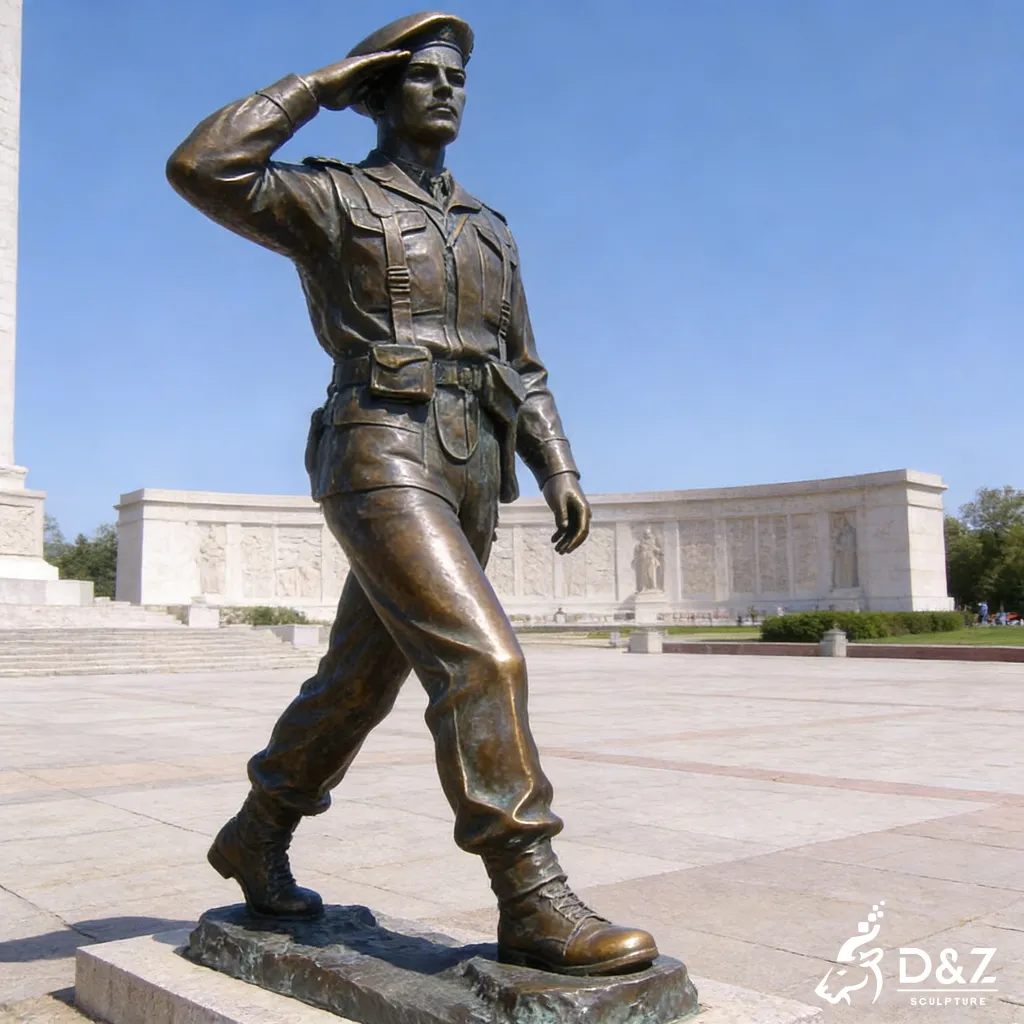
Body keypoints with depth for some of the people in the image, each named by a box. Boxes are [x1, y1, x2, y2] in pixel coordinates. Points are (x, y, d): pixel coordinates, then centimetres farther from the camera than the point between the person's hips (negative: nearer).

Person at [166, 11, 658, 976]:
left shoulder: (489, 229, 25)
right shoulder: (330, 199, 8)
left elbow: (523, 371, 22)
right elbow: (202, 167, -10)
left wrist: (559, 471, 8)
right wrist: (320, 85, 1)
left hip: (469, 475, 7)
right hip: (380, 459, -7)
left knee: (358, 680, 13)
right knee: (482, 662, -22)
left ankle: (254, 838, 32)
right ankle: (534, 904, -17)